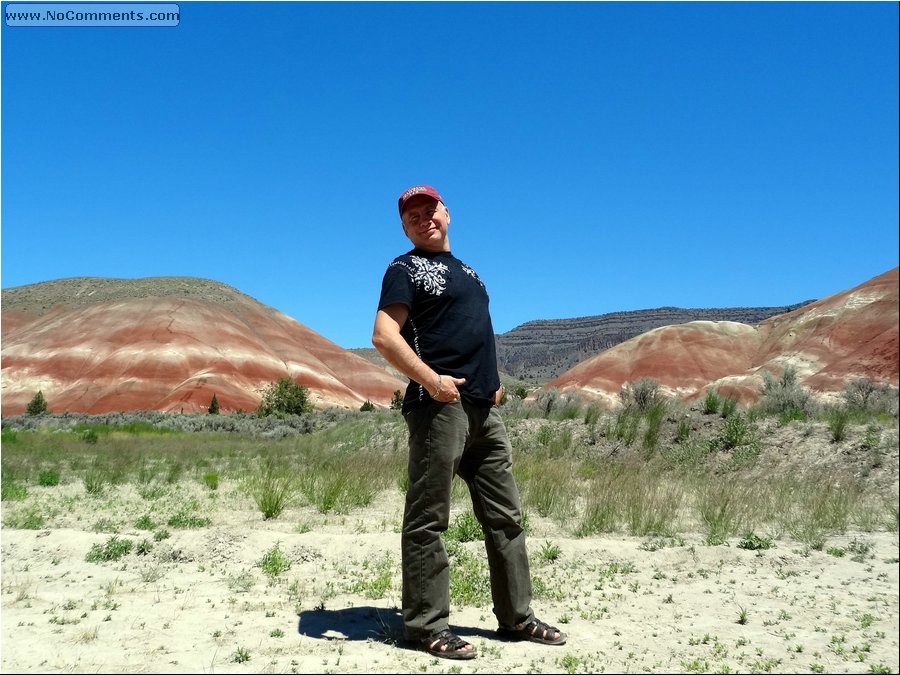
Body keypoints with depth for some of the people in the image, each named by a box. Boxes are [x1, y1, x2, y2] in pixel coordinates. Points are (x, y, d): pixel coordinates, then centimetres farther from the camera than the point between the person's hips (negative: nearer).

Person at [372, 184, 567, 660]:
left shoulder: (465, 270, 25)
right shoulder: (406, 269, 0)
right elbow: (384, 336, -14)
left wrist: (494, 382, 17)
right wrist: (430, 379, -21)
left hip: (484, 410, 8)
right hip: (439, 405, -8)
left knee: (505, 515, 11)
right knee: (428, 519, -3)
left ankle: (516, 616, 21)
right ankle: (427, 624, 6)